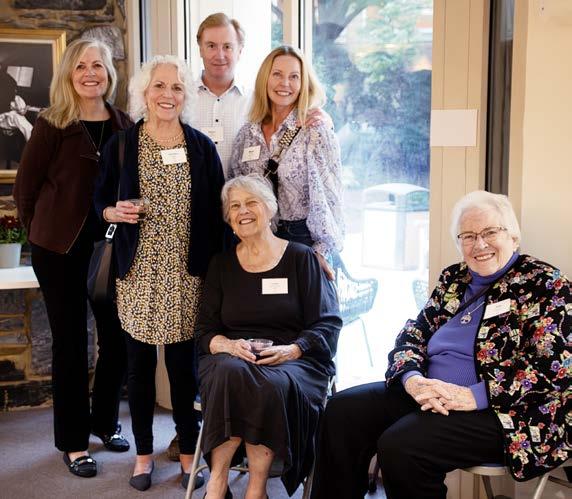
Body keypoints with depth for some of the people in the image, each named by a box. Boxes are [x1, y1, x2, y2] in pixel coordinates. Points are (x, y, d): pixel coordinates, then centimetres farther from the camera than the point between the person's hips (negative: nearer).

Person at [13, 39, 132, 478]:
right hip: (62, 250, -3)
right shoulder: (53, 125, -5)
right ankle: (72, 440, 19)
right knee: (71, 342, 5)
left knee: (119, 337, 8)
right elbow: (25, 187, -1)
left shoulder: (125, 126, 4)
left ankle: (105, 420, 30)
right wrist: (45, 233, 3)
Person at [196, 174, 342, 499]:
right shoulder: (222, 265, 16)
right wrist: (228, 345, -12)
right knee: (231, 371, -34)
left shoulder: (301, 258, 7)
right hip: (232, 358, 2)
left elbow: (328, 325, 2)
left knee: (274, 385, -36)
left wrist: (292, 350, -17)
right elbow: (205, 330, 11)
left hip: (293, 361, -2)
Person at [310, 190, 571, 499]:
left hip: (500, 412, -7)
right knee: (341, 411, -11)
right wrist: (412, 379, -11)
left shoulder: (545, 284, -3)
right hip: (427, 394, 7)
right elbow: (415, 332, 12)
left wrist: (474, 395, -22)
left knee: (399, 445, -28)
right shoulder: (453, 279, 16)